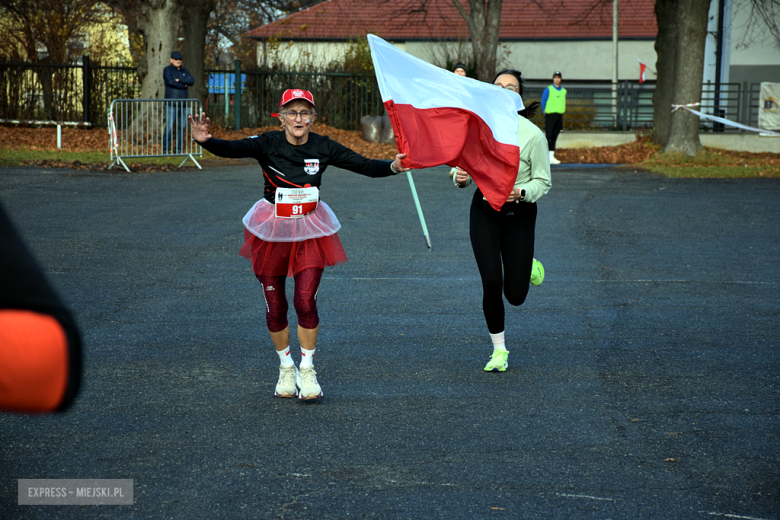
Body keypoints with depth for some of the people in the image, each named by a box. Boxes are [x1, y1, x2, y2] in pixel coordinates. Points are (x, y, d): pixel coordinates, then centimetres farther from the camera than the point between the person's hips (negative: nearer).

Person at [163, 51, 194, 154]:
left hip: (183, 104, 5)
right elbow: (170, 82, -15)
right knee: (169, 127, -10)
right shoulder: (167, 70, 2)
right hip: (171, 104, -5)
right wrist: (184, 85, -5)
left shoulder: (185, 71, 17)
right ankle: (165, 149, -5)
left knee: (181, 128, 4)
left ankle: (178, 149, 9)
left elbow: (192, 82, 0)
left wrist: (179, 80, -12)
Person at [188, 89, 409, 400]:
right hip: (271, 231, 0)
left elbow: (365, 166, -8)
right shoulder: (268, 144, -12)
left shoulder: (323, 148, -5)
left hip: (310, 230, 0)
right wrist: (206, 141, -48)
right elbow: (232, 149, -28)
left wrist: (393, 167, -27)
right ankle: (286, 368, 28)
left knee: (306, 301, -9)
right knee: (275, 306, 6)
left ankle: (307, 369, 9)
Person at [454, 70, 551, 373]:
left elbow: (543, 182, -7)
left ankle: (528, 266, 40)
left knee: (515, 295, 2)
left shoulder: (532, 134, -11)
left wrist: (520, 192, -27)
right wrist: (461, 177, -18)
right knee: (491, 284, -11)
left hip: (519, 214, -1)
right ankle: (499, 350, 10)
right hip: (484, 211, 1)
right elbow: (467, 164, 6)